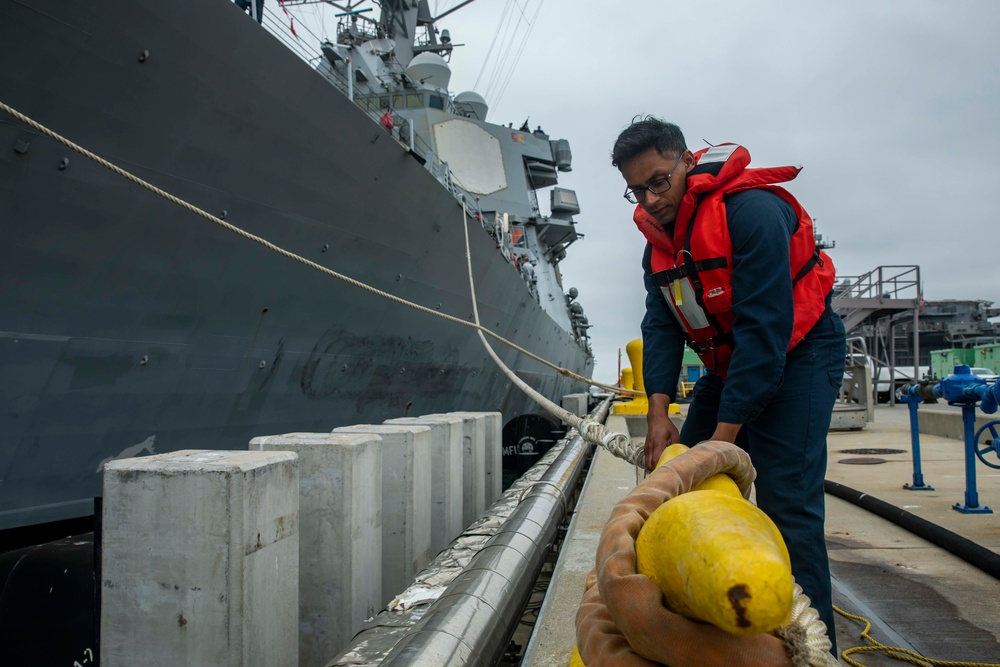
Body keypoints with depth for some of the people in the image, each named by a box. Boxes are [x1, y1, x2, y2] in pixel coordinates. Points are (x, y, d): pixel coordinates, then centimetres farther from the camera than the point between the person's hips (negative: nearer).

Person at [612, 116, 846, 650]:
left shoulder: (751, 210, -25)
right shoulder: (658, 239, 1)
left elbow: (764, 329, -29)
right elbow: (661, 326, -6)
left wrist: (726, 432, -30)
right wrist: (658, 410, -20)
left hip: (798, 353, -8)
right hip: (727, 363, 8)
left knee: (786, 503, -17)